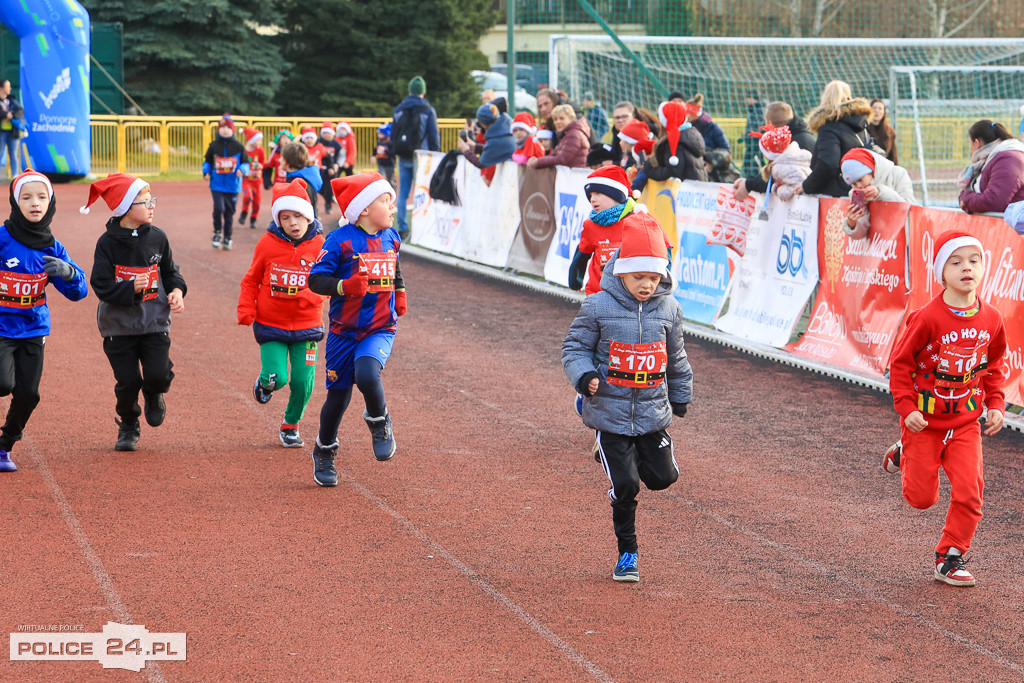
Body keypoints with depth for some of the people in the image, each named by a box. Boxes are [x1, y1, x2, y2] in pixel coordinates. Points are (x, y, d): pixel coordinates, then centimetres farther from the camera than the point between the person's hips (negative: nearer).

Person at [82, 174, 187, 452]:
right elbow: (102, 286, -12)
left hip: (155, 322, 2)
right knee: (128, 381, 0)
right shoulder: (108, 243, -10)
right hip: (119, 324, -2)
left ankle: (154, 395, 25)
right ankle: (128, 427, 26)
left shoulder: (157, 238, 0)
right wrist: (131, 288, -28)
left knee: (158, 374, -12)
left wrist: (176, 291, -7)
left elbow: (170, 272, 13)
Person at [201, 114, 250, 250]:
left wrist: (242, 170, -15)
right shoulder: (214, 146, 3)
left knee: (229, 212, 8)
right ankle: (217, 233, 6)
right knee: (219, 208, -17)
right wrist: (206, 172, -3)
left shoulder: (238, 147, 0)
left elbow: (246, 163, 5)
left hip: (232, 186, 0)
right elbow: (207, 161, 14)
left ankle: (227, 238, 23)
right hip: (217, 184, 0)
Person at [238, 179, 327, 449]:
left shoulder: (319, 246, -5)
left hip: (306, 324, 1)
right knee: (277, 378, -13)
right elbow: (251, 280, 7)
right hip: (271, 324, -1)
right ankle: (265, 382, 25)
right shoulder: (267, 244, -5)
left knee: (303, 381, -2)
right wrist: (246, 311, -4)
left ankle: (291, 425, 24)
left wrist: (306, 296, -24)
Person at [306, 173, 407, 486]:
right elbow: (316, 279, -12)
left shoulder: (391, 238, 5)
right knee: (338, 393, 8)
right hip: (345, 330, -2)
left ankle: (379, 422, 3)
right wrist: (344, 287, -26)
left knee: (367, 374, -27)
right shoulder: (341, 240, -11)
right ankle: (324, 453, 31)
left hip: (381, 329, 2)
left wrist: (399, 294, 15)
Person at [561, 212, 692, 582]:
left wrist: (680, 397, 26)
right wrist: (585, 375, -22)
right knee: (625, 487, -5)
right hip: (610, 411, -3)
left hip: (653, 411, 4)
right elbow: (574, 347, -2)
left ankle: (627, 459, 38)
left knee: (663, 477, 6)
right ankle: (627, 554, 13)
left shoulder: (668, 309, 0)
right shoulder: (598, 307, -11)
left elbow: (675, 358, 15)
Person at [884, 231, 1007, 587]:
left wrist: (994, 403, 3)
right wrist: (906, 407, -17)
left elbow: (995, 363, 12)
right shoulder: (927, 318, -19)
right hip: (925, 420, -3)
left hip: (966, 421, 3)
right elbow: (901, 362, -11)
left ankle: (950, 558, 9)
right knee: (922, 498, 6)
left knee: (969, 491, -8)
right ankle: (905, 454, 38)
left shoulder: (990, 319, -5)